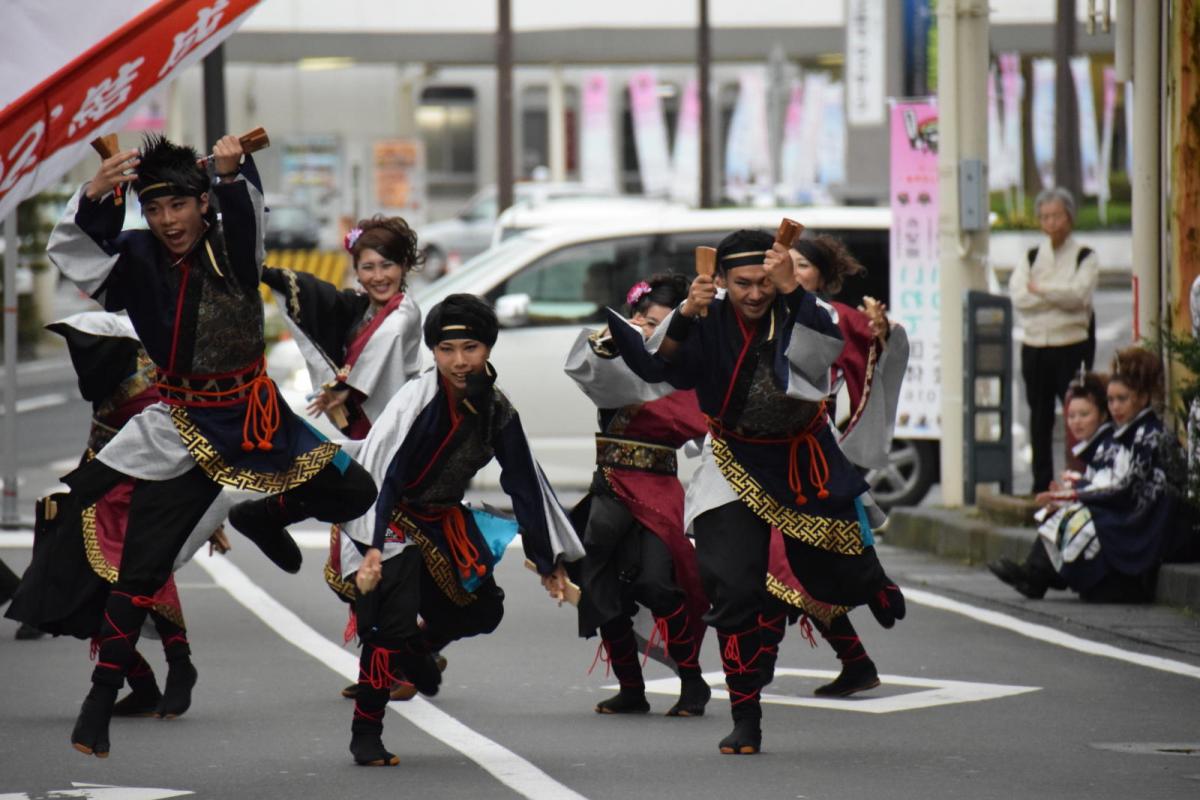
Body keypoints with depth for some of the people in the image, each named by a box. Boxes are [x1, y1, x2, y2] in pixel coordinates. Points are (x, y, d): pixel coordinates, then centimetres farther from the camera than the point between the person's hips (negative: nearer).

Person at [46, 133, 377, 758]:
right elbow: (70, 249, -20)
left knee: (352, 492, 1)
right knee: (141, 567, -4)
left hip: (256, 415, 2)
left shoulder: (233, 245, -4)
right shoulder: (137, 261, -6)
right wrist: (94, 195, -39)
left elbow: (243, 206, -23)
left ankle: (263, 518, 29)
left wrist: (230, 171, -46)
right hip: (183, 430, -2)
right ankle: (102, 695, 4)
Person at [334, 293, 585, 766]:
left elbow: (525, 484, 3)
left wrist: (548, 560, 8)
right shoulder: (418, 401, -25)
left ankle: (418, 647, 41)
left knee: (482, 610, 10)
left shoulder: (496, 409, -6)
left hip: (442, 521, 7)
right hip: (388, 521, -7)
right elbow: (379, 474, -32)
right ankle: (365, 736, -5)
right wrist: (370, 551, -43)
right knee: (390, 625, -18)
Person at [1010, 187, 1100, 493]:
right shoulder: (1031, 258, 12)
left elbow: (1078, 295, -14)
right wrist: (1059, 296, -10)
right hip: (1035, 347, 4)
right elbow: (1017, 295, -4)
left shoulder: (1085, 257, 2)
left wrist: (1039, 289, -8)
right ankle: (1041, 485, 13)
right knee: (1040, 419, 7)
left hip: (1072, 345, -4)